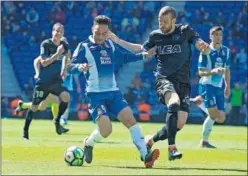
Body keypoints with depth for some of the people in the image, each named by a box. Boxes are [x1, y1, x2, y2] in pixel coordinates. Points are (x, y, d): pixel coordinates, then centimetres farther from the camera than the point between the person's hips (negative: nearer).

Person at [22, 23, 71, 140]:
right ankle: (25, 131, 19)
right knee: (35, 107, 4)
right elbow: (44, 62, -21)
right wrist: (57, 53, -28)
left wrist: (64, 70, 17)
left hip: (56, 81, 3)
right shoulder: (46, 44, -13)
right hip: (43, 82, -3)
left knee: (66, 97, -24)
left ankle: (57, 121, -5)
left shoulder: (64, 46, 1)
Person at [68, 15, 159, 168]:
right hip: (96, 95, -5)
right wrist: (80, 67, -34)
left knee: (130, 119, -15)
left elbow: (125, 56, 30)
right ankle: (88, 144, 16)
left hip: (113, 93, 5)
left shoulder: (110, 45, 12)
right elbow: (71, 67, -12)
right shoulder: (84, 47, -4)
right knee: (105, 129, -18)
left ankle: (145, 155, -21)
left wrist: (143, 55, 23)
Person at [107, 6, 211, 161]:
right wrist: (118, 41, 22)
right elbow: (141, 49, 27)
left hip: (183, 83, 1)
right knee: (174, 103, -35)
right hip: (164, 79, -1)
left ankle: (151, 140, 18)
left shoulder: (185, 32, 2)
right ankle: (172, 148, -38)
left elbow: (206, 51, -2)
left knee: (180, 124, -10)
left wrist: (205, 47, -27)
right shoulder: (155, 35, 8)